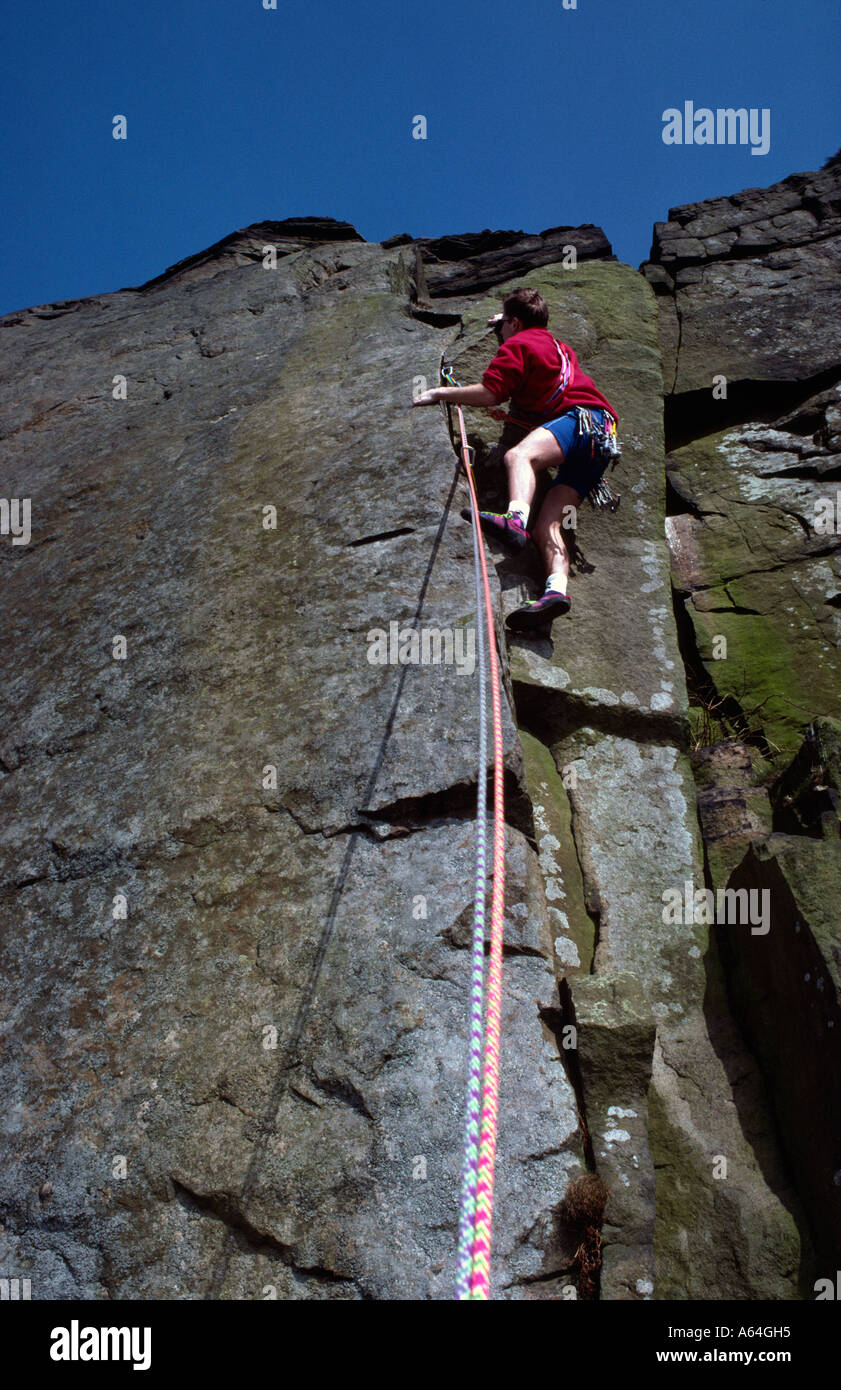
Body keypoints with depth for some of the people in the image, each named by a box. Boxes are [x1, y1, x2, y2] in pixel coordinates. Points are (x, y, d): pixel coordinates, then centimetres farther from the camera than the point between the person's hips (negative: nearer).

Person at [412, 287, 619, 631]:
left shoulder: (518, 344, 8)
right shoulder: (557, 345, 36)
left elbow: (489, 394, -4)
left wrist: (440, 393, 7)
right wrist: (505, 324, 77)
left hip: (585, 418, -8)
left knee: (519, 454, -35)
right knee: (547, 525, -9)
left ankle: (516, 518, -65)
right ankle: (556, 589, -32)